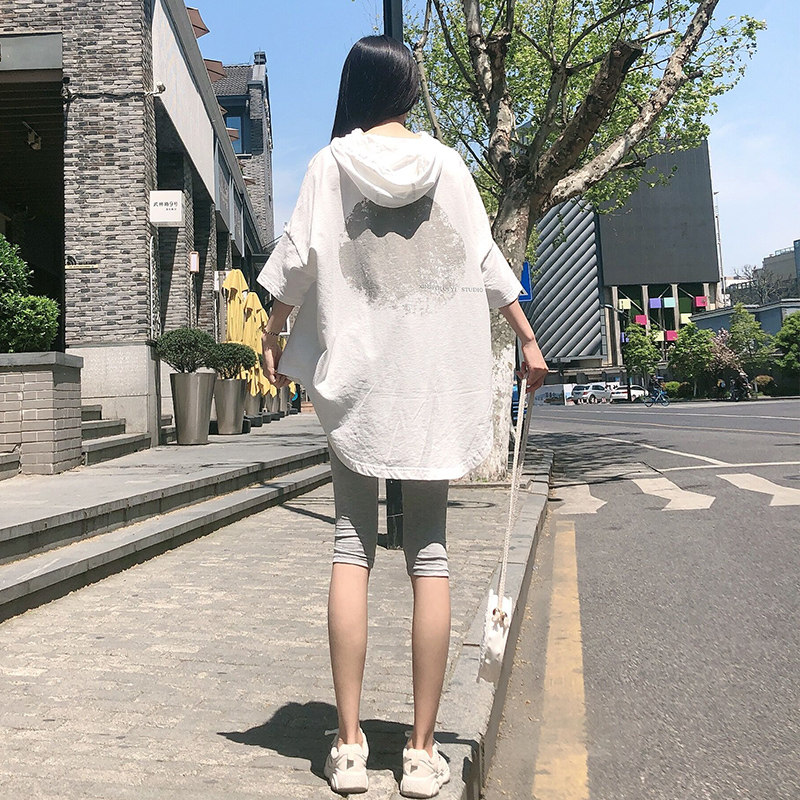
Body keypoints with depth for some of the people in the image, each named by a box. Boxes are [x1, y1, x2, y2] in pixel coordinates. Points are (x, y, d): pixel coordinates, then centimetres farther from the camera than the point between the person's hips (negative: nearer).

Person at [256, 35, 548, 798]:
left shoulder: (331, 162, 3)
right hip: (435, 378, 1)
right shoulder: (447, 164, 6)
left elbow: (297, 258, 0)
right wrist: (528, 338, 13)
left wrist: (272, 336, 12)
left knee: (351, 544, 5)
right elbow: (486, 263, 6)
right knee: (429, 550, 3)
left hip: (355, 375, -1)